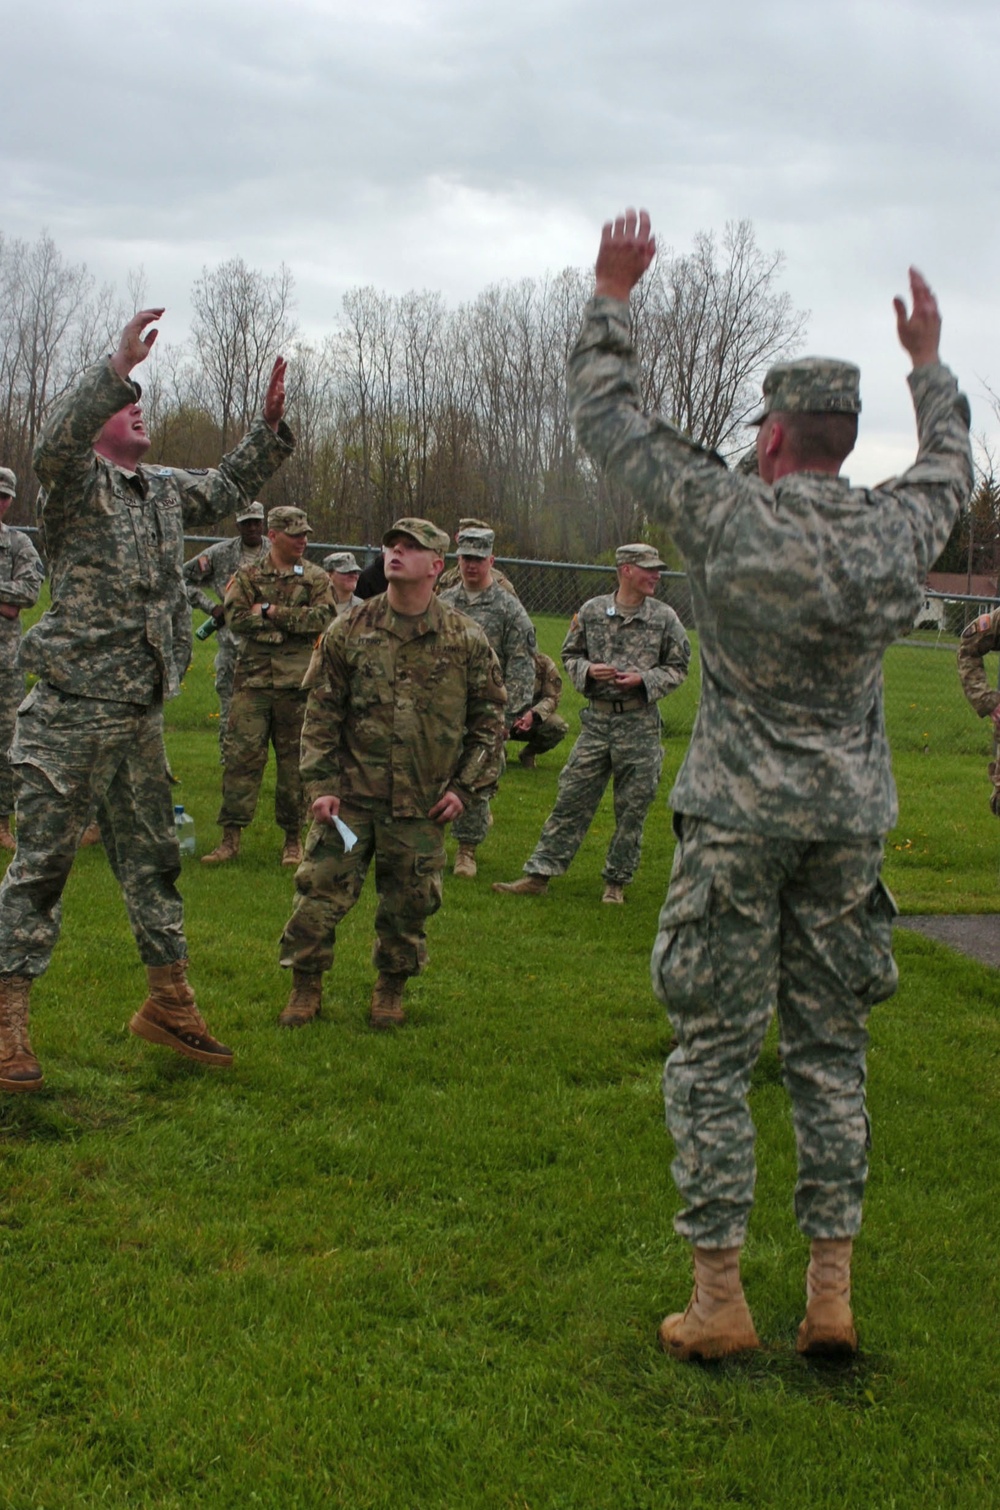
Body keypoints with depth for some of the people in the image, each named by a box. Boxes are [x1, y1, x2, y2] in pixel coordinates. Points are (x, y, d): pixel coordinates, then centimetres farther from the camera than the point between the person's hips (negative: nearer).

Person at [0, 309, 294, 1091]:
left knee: (153, 858, 14)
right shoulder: (79, 480, -7)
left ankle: (169, 1002, 25)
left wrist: (270, 425, 17)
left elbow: (227, 488, 30)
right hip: (73, 710, -8)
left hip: (142, 712, 8)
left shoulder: (164, 489, 16)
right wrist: (119, 366, -36)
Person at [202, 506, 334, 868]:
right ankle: (231, 836, 1)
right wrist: (294, 621, -9)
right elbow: (236, 617, -6)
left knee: (294, 759, 5)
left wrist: (272, 612, -10)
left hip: (297, 681, 0)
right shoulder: (248, 576, 9)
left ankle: (293, 837, 16)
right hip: (253, 677, 0)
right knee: (242, 754, -4)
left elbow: (323, 619, -7)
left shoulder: (316, 578, 9)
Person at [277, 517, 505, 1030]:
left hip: (422, 804, 0)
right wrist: (321, 786, -3)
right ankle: (306, 987, 16)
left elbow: (490, 717, 8)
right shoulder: (348, 631, 1)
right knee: (321, 890, -2)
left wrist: (466, 786, 2)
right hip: (351, 795, 0)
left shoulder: (466, 640, 1)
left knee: (409, 904, 7)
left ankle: (391, 989, 28)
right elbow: (321, 714, 3)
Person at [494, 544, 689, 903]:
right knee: (572, 799, 2)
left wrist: (644, 679, -11)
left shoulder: (664, 618, 1)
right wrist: (588, 670, -8)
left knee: (632, 808, 4)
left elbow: (678, 667, 5)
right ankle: (539, 874, 6)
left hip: (640, 723, -1)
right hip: (597, 718, 1)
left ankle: (616, 881, 18)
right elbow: (570, 655, 13)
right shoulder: (591, 611, 3)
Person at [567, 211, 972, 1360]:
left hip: (737, 821, -4)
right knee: (830, 1052, 11)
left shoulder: (728, 515, -12)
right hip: (850, 822, 4)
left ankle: (718, 1299, 6)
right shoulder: (895, 530, -1)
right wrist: (928, 364, 38)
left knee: (713, 1056, 3)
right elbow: (949, 465, 23)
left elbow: (607, 423, -1)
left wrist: (611, 297, 11)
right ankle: (831, 1295, 14)